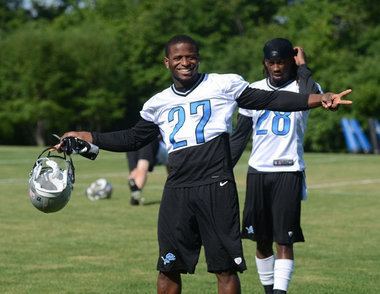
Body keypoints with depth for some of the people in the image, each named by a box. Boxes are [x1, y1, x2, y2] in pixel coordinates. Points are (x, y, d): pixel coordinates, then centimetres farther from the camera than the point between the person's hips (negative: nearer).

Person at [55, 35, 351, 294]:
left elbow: (270, 100, 5)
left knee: (226, 267, -2)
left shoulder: (223, 85, 4)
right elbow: (133, 138, 26)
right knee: (168, 268, 5)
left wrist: (320, 98, -4)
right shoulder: (158, 103, 15)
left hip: (217, 188, -3)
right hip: (177, 191, 3)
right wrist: (85, 137, 22)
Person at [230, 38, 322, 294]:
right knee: (262, 240, 8)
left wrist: (303, 67, -16)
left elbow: (313, 97, -29)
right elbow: (240, 136, 15)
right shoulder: (254, 90, 10)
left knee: (284, 241, -8)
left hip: (289, 172, -4)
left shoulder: (301, 87, -1)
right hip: (258, 172, 4)